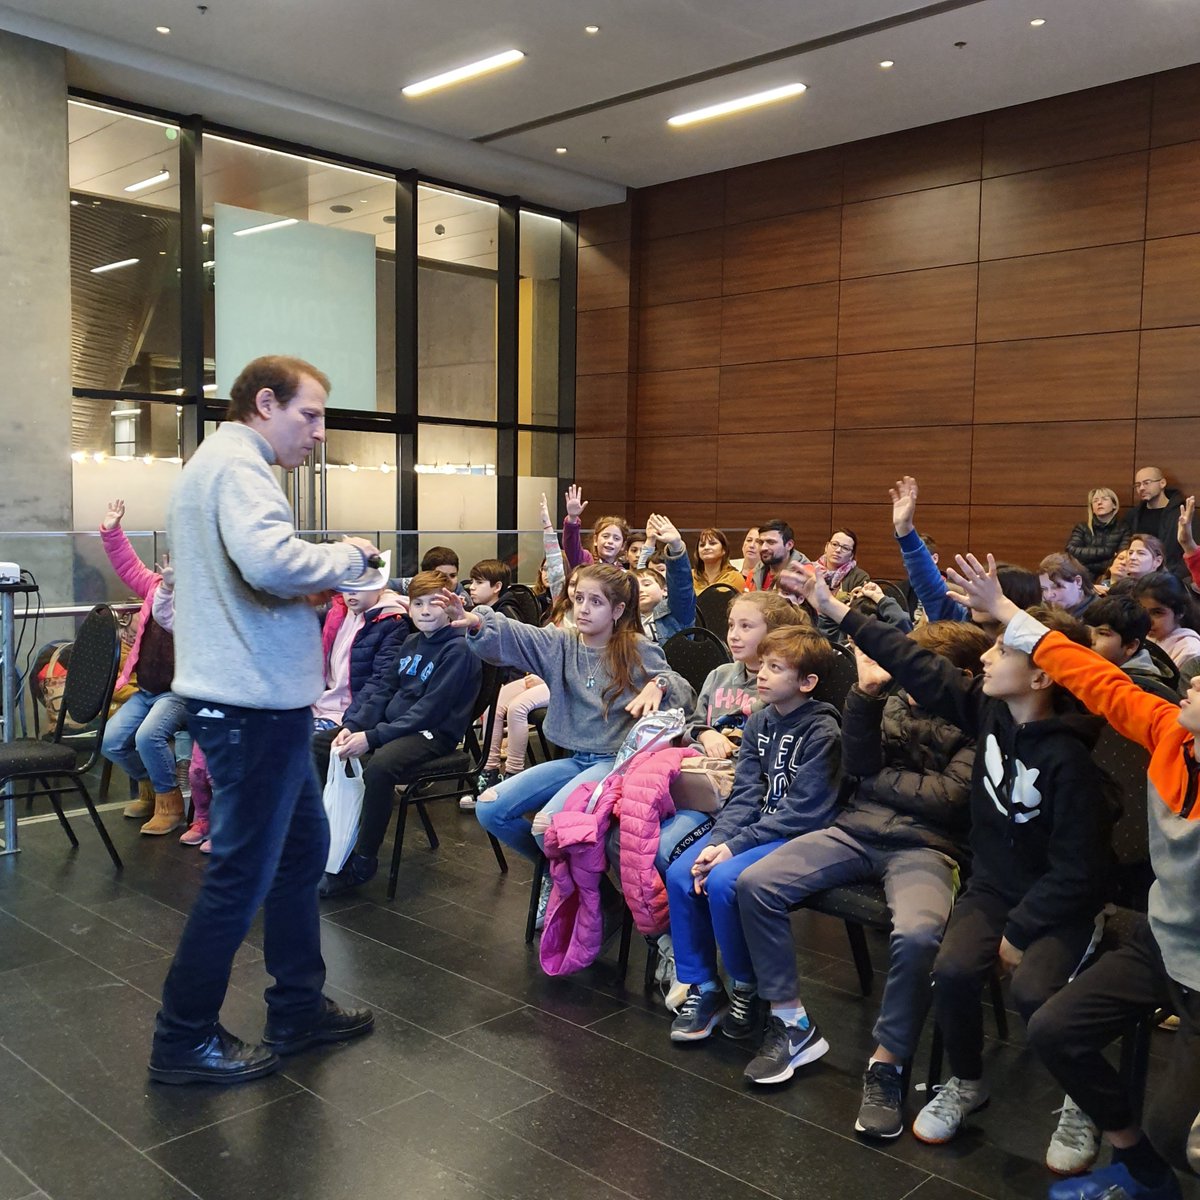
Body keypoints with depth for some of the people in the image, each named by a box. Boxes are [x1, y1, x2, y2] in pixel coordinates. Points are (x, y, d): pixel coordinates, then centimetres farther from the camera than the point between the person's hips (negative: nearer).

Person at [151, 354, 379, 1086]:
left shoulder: (226, 462, 19)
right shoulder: (236, 463, -14)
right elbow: (270, 560, -32)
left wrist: (321, 580, 6)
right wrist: (348, 557, -15)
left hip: (262, 699, 11)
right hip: (253, 702, -11)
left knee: (302, 846, 18)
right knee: (244, 873, 1)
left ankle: (298, 1010, 31)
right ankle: (185, 1040, 16)